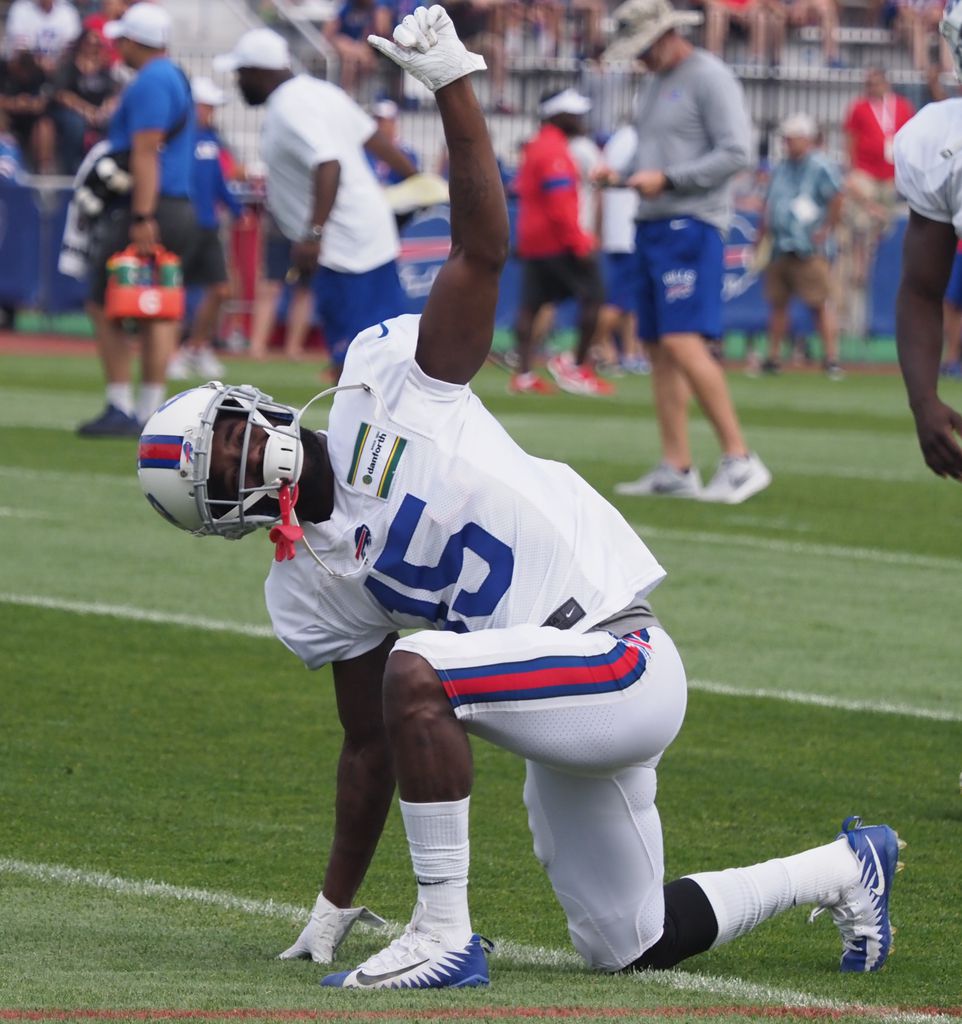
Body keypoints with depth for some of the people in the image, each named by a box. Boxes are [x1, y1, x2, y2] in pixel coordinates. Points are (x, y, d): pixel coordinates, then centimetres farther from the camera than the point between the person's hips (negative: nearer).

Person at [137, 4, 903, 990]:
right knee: (626, 947, 13)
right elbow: (371, 746, 13)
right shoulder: (307, 587, 9)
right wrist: (333, 910, 14)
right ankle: (847, 865, 34)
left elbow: (481, 250, -14)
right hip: (569, 714, 8)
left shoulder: (386, 379, -5)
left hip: (619, 661, -8)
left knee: (414, 673, -29)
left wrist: (453, 84, -23)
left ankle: (444, 936, -20)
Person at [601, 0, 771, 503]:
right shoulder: (652, 84, 20)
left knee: (683, 342, -19)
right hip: (651, 226, 9)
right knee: (659, 349, 6)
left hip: (690, 225, -9)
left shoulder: (711, 78, -8)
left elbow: (735, 154, -15)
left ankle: (739, 458, -17)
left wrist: (666, 178, -18)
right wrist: (621, 175, 7)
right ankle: (676, 470, 9)